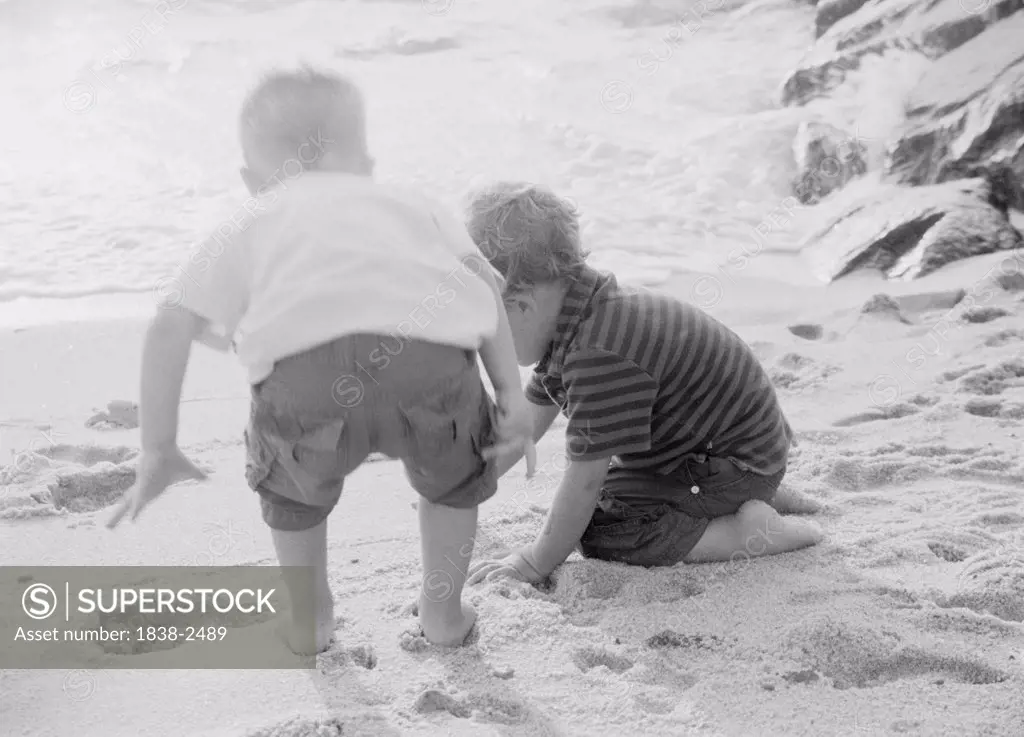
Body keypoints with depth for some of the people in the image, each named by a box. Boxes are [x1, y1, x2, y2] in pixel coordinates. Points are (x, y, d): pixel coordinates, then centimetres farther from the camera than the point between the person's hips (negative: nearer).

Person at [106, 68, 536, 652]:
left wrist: (159, 451, 26)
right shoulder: (410, 204, 38)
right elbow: (481, 279, 19)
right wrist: (512, 393, 15)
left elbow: (171, 328, 20)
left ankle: (308, 622, 49)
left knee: (295, 480, 34)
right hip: (430, 355, 1)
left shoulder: (251, 226, 34)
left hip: (307, 366, 0)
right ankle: (443, 614, 44)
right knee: (455, 472, 34)